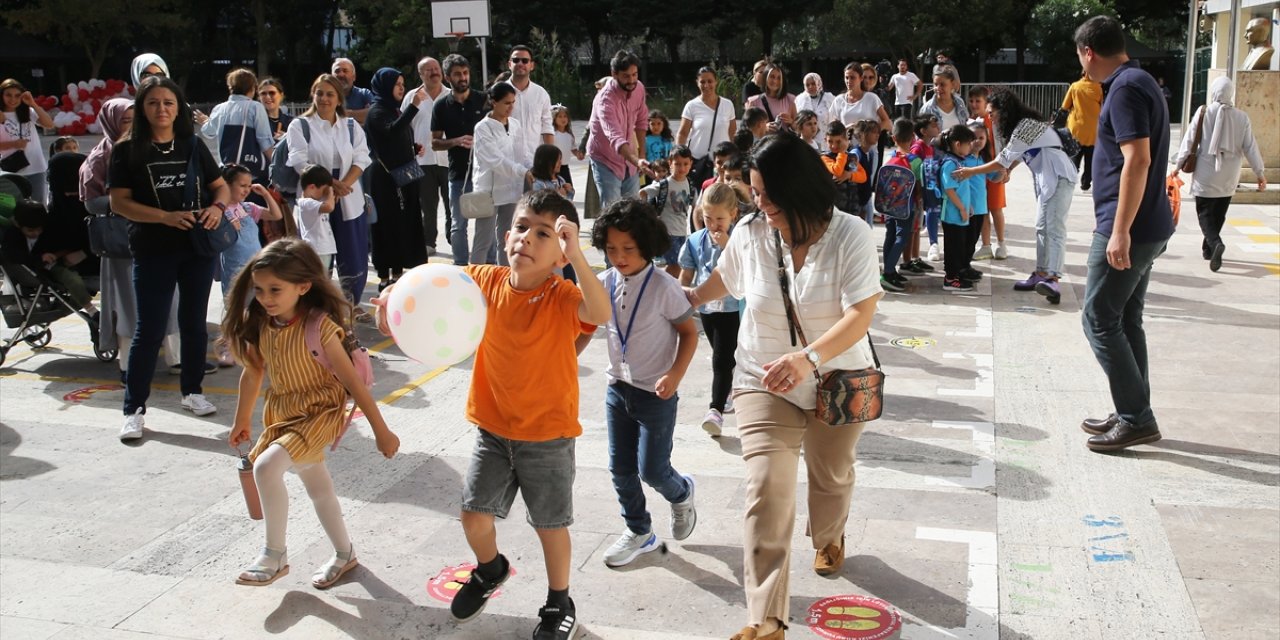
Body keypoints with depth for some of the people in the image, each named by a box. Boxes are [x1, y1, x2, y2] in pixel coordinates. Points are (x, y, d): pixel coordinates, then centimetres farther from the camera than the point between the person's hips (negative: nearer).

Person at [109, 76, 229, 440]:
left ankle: (193, 391, 28)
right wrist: (166, 216, -20)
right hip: (153, 251, -3)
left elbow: (220, 186, 12)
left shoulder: (193, 145, 7)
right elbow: (119, 202, -7)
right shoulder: (127, 150, -2)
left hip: (199, 247, 3)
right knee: (150, 329, -2)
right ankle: (134, 409, 6)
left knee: (194, 323, 12)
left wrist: (217, 207, -11)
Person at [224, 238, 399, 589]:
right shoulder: (259, 325, -7)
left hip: (321, 413, -7)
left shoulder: (319, 326, -24)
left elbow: (353, 381, -21)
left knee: (266, 466, -25)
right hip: (283, 413, 7)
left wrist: (382, 431, -17)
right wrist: (242, 420, 18)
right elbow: (253, 372, 9)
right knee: (317, 487, 19)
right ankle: (345, 553, 39)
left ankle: (274, 555, -8)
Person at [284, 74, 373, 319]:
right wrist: (329, 184, -20)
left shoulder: (352, 127, 11)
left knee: (354, 256, 6)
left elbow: (361, 159, 1)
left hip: (348, 200, 3)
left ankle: (352, 304, 23)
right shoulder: (300, 126, 2)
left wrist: (345, 183, -16)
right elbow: (300, 162, -8)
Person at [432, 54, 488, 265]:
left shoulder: (483, 100, 3)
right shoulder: (441, 106, 4)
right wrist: (456, 141, -13)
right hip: (458, 174, 1)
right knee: (458, 225, 5)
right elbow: (435, 143, 5)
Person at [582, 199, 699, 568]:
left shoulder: (664, 288, -17)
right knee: (621, 468, 12)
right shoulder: (604, 283, -4)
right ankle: (639, 532, 31)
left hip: (656, 393, -5)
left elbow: (689, 332, -9)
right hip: (617, 388, 5)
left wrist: (675, 374, -20)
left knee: (652, 471, 0)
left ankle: (681, 493, 35)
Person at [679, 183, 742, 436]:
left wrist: (727, 246, -26)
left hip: (732, 308, -5)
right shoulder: (695, 241, 0)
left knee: (722, 360, -11)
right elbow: (686, 276, 8)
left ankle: (716, 409, -13)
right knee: (723, 358, 21)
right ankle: (728, 392, 40)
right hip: (706, 308, 5)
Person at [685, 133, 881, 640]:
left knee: (831, 474, 22)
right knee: (766, 488, -13)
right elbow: (725, 277, 13)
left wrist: (808, 358, -44)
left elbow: (861, 315, -28)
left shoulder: (850, 236, -19)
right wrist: (691, 299, 30)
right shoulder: (749, 233, -10)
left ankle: (828, 538, 59)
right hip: (764, 381, 1)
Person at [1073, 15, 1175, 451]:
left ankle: (1137, 419, 2)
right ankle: (1134, 415, 20)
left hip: (1129, 229, -10)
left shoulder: (1125, 88, -16)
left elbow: (1138, 160, -23)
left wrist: (1120, 230, -24)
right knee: (1125, 321, 14)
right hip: (1144, 227, 10)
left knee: (1099, 321, -4)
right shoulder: (1135, 82, 15)